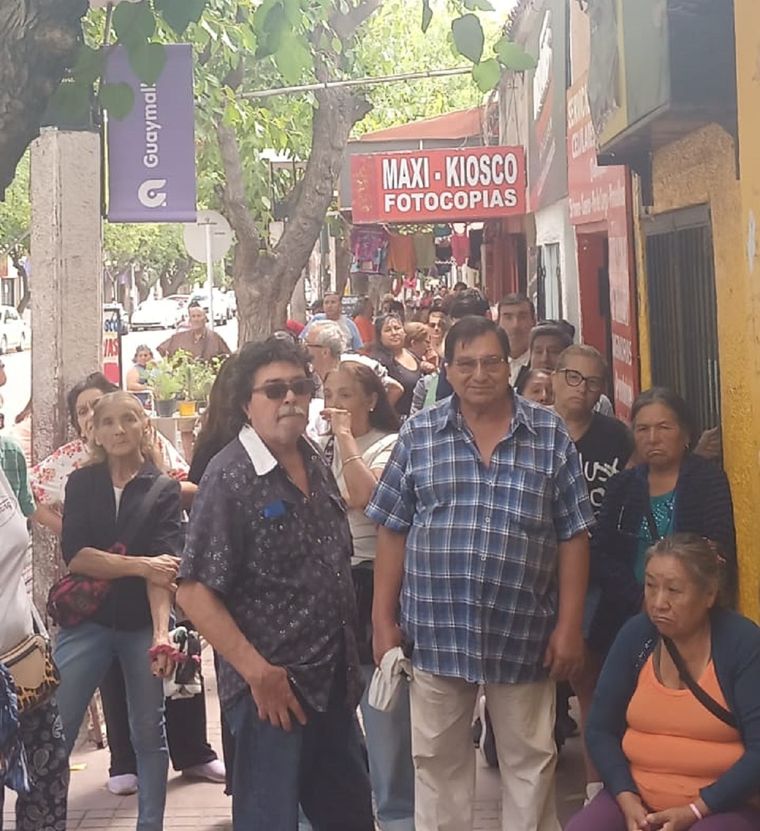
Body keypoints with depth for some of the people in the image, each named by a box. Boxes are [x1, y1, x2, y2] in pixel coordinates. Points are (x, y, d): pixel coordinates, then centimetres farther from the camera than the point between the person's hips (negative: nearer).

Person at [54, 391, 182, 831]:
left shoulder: (165, 489, -1)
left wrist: (161, 630, -28)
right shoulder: (82, 483, 4)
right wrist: (140, 565, -18)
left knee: (149, 729, 9)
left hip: (142, 623, -1)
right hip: (87, 621, 1)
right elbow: (75, 555, -9)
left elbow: (163, 564, -14)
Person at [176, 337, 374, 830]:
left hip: (333, 679, 7)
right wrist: (260, 674, -20)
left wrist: (349, 661, 13)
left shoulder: (313, 461, 7)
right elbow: (195, 593, -18)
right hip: (271, 686, -7)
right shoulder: (230, 478, -15)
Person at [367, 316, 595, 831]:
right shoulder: (418, 436, 2)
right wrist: (384, 621, 1)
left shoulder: (551, 436, 0)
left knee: (530, 760, 11)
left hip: (524, 632, -1)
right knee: (438, 759, 12)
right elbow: (392, 532, 3)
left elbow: (573, 536, 0)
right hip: (436, 630, 1)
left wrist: (569, 625, -3)